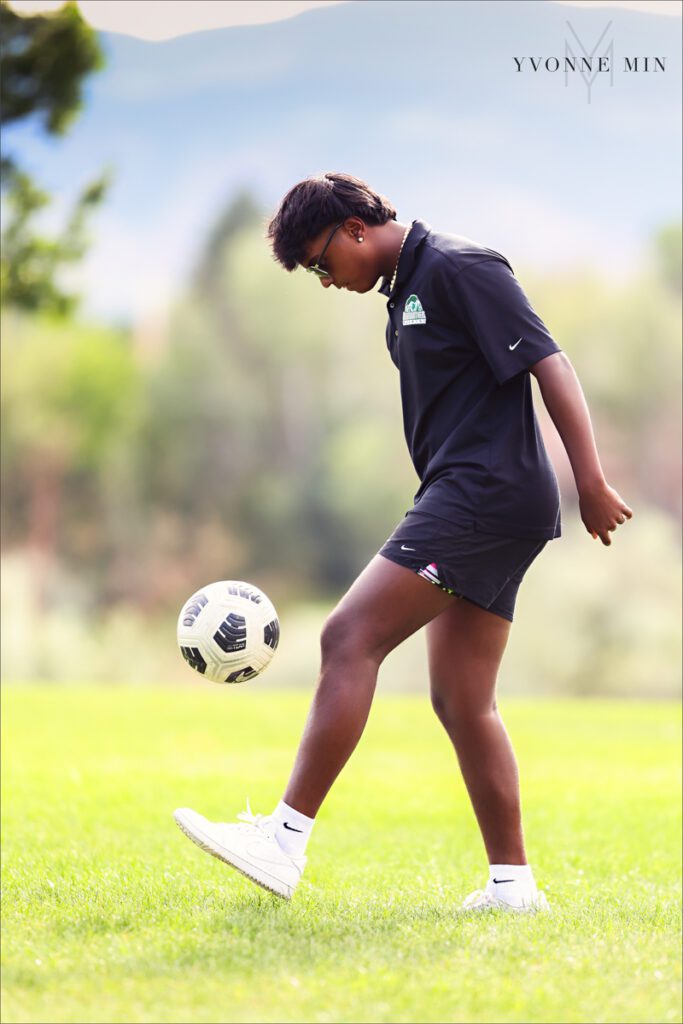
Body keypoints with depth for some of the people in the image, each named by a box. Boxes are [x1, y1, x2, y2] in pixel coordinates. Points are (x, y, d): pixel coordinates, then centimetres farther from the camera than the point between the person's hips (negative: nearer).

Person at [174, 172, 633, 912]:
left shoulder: (459, 268, -8)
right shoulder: (406, 292, 21)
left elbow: (549, 364, -13)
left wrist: (592, 483, -17)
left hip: (485, 490, -10)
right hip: (470, 510, 10)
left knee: (350, 638, -15)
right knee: (461, 701, 7)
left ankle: (286, 838, -17)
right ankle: (513, 884, 9)